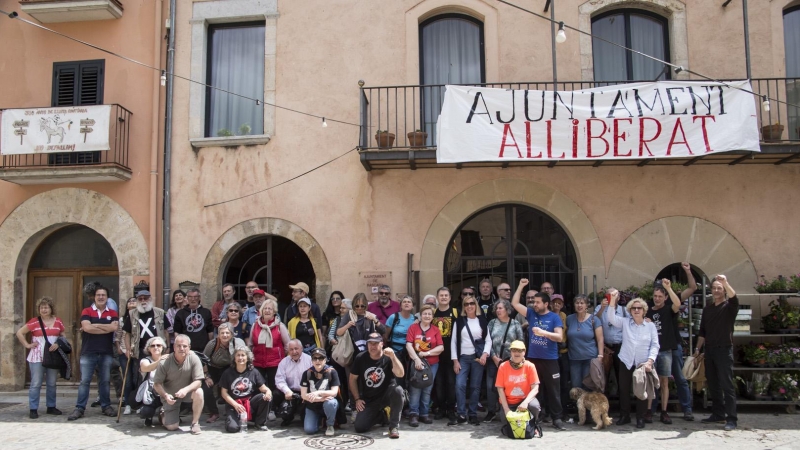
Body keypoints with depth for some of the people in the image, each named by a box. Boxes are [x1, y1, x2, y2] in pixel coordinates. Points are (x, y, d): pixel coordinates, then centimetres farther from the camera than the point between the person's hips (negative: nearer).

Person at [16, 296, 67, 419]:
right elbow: (19, 333, 1)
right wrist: (27, 345, -6)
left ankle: (51, 407, 20)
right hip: (37, 357, -3)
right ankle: (33, 409, 4)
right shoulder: (34, 322, -2)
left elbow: (63, 337, 14)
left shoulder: (58, 322, 7)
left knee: (52, 384, 10)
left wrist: (58, 344, -6)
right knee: (36, 384, -2)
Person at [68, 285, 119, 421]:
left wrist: (94, 325, -10)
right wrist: (107, 328, -9)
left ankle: (106, 406, 16)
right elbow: (86, 327, -15)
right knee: (84, 381, 0)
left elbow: (114, 327, -12)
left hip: (106, 353, 2)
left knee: (104, 381, 9)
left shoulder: (112, 313, 7)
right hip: (88, 352, -1)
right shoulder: (86, 311, 2)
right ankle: (79, 408, 5)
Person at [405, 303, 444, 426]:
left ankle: (424, 414, 15)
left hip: (432, 364, 2)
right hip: (416, 362, -2)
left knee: (427, 390, 7)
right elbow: (408, 345, -8)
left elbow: (441, 347, -1)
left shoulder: (436, 330, 6)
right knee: (415, 389, -9)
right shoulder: (413, 327, 2)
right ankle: (413, 414, -2)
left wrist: (427, 353, -13)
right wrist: (416, 359, -19)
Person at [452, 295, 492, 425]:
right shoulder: (459, 321, 6)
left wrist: (485, 354, -12)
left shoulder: (482, 321, 6)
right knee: (460, 385, -12)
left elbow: (488, 340, 5)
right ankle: (461, 413, -4)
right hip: (463, 357, 0)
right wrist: (455, 360, -3)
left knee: (475, 386, 2)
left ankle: (473, 414, 11)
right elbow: (454, 341, 4)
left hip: (478, 357, 0)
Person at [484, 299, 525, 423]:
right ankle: (491, 411, 15)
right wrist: (494, 357, -7)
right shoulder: (492, 323, 6)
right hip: (493, 360, 2)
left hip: (510, 361, -2)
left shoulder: (515, 324, 2)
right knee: (491, 386, 3)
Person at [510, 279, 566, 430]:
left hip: (549, 360, -3)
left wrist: (543, 332, -26)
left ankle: (557, 419, 10)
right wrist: (521, 286, 0)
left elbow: (559, 337, -12)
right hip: (532, 358, 4)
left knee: (553, 390, 3)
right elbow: (514, 303, 4)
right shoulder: (531, 313, 7)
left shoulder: (554, 317, -3)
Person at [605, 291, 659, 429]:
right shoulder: (625, 323, 6)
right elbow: (610, 317, -9)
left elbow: (655, 345, 0)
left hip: (643, 364, -1)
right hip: (626, 363, 1)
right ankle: (625, 416, 21)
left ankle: (640, 418, 17)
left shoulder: (650, 326, 4)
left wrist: (650, 361, -13)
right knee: (624, 390, 7)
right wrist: (613, 299, -20)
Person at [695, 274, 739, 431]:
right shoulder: (707, 309, 14)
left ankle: (731, 419, -6)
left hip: (724, 349, -6)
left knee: (727, 385, -7)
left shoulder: (729, 307, -2)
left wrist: (725, 283, -41)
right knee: (713, 385, 10)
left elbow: (734, 298, -26)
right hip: (709, 350, 6)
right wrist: (697, 348, 11)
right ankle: (718, 414, 18)